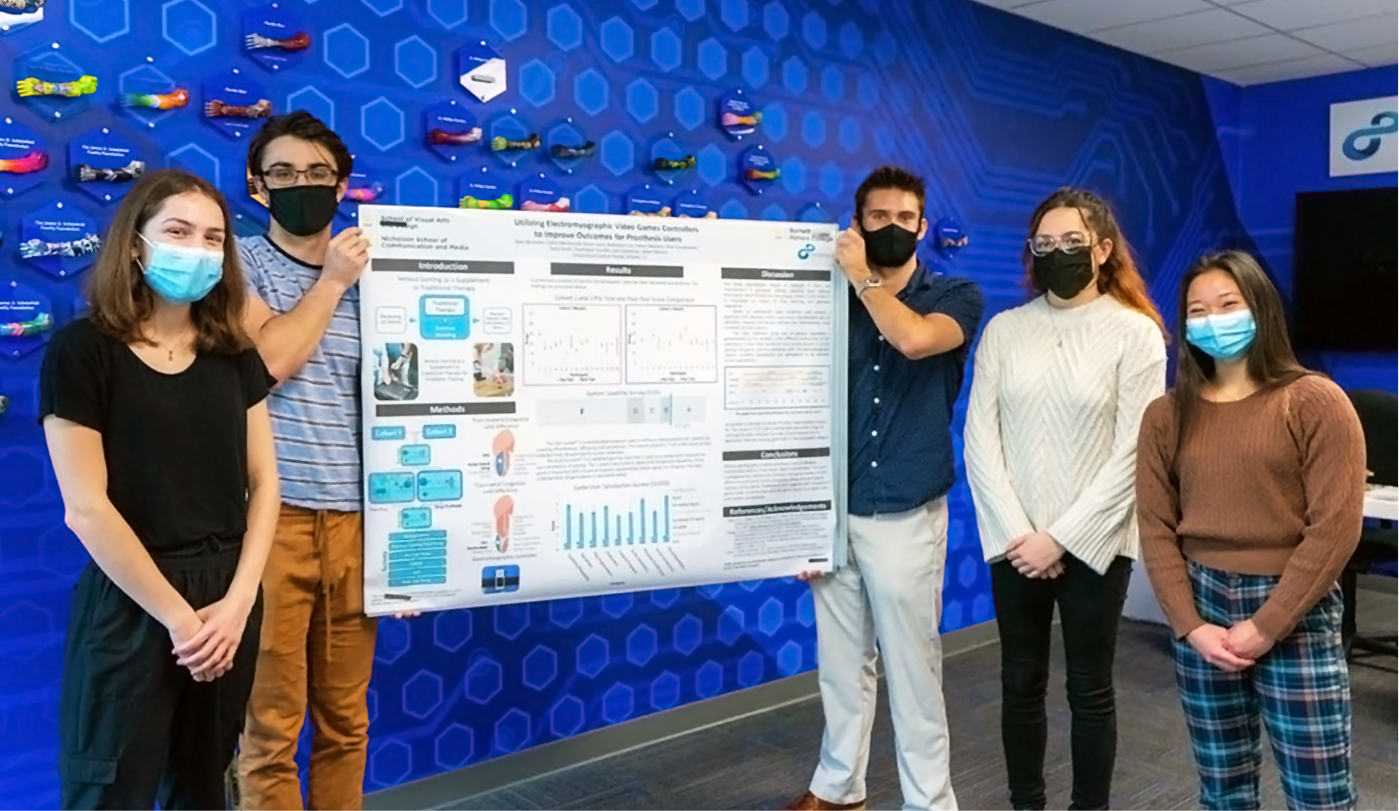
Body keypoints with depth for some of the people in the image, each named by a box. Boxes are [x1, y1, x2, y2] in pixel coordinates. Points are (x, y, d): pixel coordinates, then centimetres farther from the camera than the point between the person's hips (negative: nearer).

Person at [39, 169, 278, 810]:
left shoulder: (233, 354, 7)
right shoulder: (80, 350, -8)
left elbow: (263, 482, 4)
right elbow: (85, 508, -13)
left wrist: (238, 601, -8)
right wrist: (178, 616, -13)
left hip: (228, 600, 5)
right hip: (130, 607, -4)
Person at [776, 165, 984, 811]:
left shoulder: (955, 297, 0)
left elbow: (914, 339, -26)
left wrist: (863, 278, -10)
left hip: (906, 515, -3)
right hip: (835, 510, 3)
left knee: (912, 667, 4)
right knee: (841, 661, 14)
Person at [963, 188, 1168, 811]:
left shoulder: (1135, 333, -5)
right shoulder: (1004, 329, 3)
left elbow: (1132, 454, -9)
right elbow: (979, 438, -1)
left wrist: (1061, 538, -12)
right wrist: (1015, 531, -10)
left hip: (1092, 543, -2)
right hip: (1014, 541, 3)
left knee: (1089, 689, 9)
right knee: (1020, 684, 12)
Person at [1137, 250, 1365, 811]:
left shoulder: (1314, 402, -6)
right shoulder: (1168, 415, 5)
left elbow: (1336, 527, -11)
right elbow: (1155, 529, 2)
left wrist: (1265, 628, -13)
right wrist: (1190, 626, -8)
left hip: (1295, 616, -3)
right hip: (1201, 607, 4)